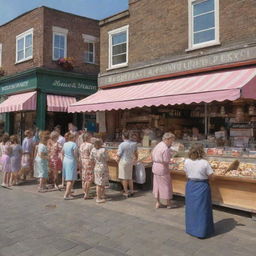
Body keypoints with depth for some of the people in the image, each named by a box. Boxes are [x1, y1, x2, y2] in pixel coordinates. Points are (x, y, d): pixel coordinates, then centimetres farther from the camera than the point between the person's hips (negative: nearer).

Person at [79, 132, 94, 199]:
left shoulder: (81, 145, 9)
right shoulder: (90, 145, -14)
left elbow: (80, 155, 12)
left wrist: (81, 163, 19)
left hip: (82, 162, 8)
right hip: (89, 162, -8)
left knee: (84, 178, 13)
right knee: (89, 179, -1)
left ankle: (85, 193, 21)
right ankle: (86, 194, 0)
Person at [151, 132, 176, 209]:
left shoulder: (158, 145, 8)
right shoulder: (165, 149, -20)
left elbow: (153, 157, 12)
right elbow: (166, 161, -19)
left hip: (155, 167, 9)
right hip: (162, 168, -9)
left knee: (157, 185, 14)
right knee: (166, 185, 5)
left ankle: (158, 203, 22)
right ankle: (168, 204, 17)